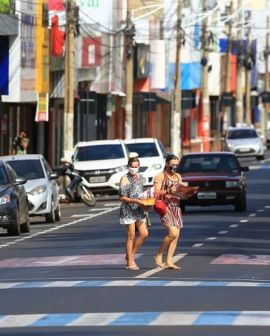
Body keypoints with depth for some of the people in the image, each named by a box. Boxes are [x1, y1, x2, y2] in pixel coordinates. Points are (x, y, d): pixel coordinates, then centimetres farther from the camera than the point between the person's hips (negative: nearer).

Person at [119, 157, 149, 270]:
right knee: (131, 236, -3)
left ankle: (131, 255, 18)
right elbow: (122, 197, -15)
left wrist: (144, 202, 7)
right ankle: (130, 262, 4)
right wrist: (136, 201, -23)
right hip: (128, 210, -7)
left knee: (144, 234, 3)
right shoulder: (125, 179, -9)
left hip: (139, 210, 7)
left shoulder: (137, 177, 13)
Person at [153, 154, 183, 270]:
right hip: (165, 206, -7)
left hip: (176, 207, 7)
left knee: (176, 235, -1)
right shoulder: (160, 176, -3)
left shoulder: (178, 176, 18)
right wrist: (168, 191, -27)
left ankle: (169, 261, 2)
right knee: (173, 233, -18)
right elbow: (156, 193, -11)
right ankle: (158, 256, 0)